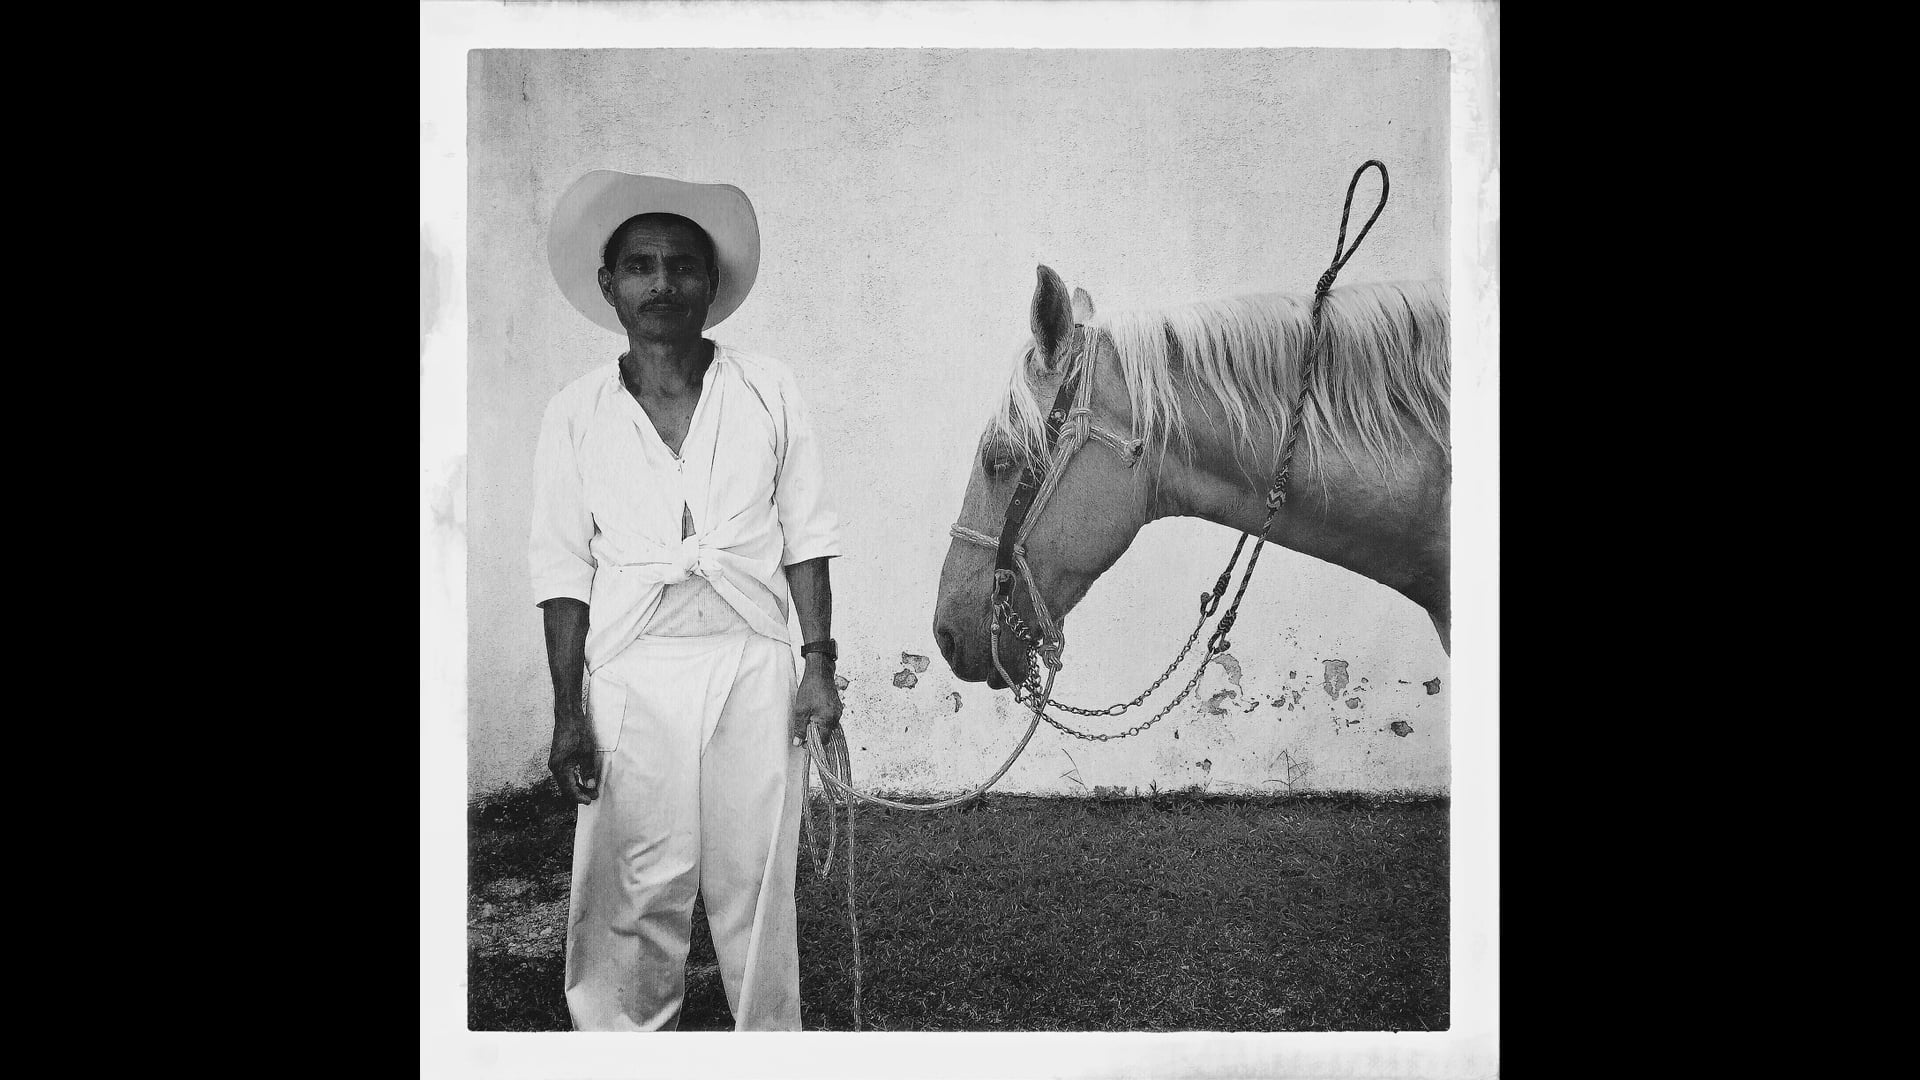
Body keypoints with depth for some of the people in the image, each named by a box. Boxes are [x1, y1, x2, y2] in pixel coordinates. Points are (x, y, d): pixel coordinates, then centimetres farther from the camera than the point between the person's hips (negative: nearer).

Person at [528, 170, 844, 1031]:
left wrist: (818, 662, 0)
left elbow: (804, 536, 7)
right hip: (632, 674, 0)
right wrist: (568, 713, -1)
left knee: (756, 894, 5)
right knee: (634, 900, 3)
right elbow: (562, 569, 4)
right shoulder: (576, 413, 4)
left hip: (754, 667, 0)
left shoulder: (769, 390, 5)